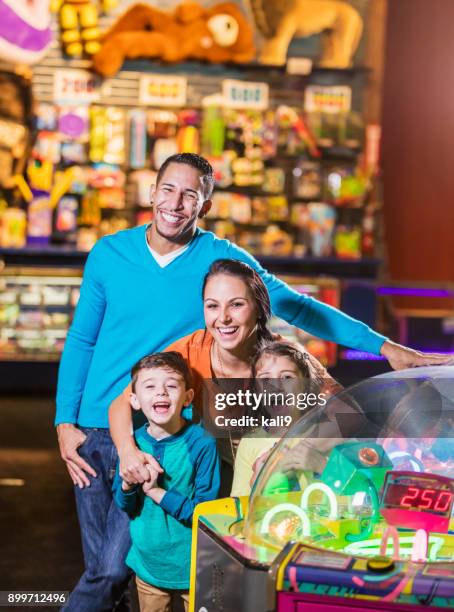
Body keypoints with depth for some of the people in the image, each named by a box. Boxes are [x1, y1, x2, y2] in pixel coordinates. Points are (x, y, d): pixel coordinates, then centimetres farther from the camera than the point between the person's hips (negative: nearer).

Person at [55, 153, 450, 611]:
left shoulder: (223, 259, -4)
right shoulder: (108, 254, 2)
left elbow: (296, 307, -1)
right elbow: (81, 340, 8)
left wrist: (384, 346, -4)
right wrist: (65, 422, 2)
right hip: (92, 430, 2)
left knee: (112, 570, -6)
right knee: (99, 568, 10)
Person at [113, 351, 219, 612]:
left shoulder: (202, 444, -20)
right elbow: (124, 506, 2)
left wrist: (157, 492, -25)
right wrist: (127, 485, -20)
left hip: (194, 568, -3)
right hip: (148, 563, 4)